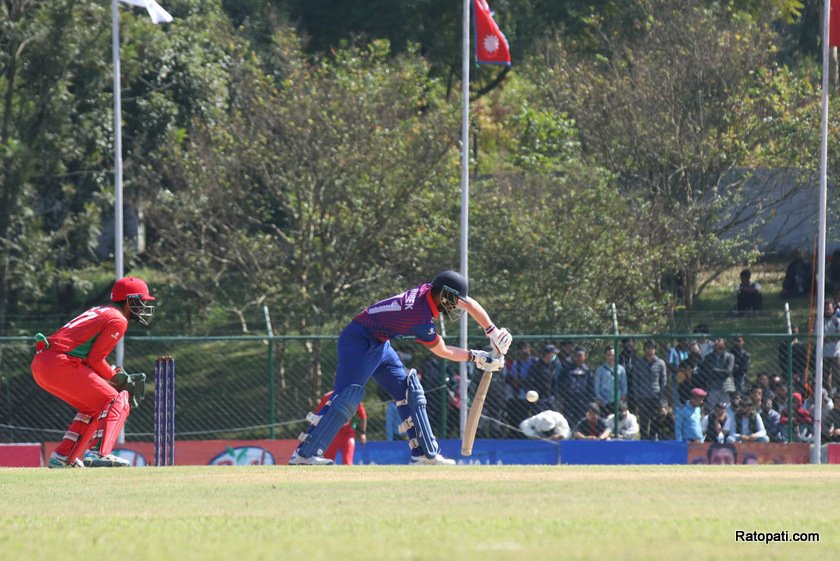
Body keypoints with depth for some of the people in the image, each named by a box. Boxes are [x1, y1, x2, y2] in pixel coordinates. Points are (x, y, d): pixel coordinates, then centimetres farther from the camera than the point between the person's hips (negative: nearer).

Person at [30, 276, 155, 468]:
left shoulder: (100, 312, 26)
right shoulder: (118, 320, -3)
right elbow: (95, 359, -7)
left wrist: (119, 377, 16)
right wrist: (117, 378, 6)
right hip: (60, 364, -10)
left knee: (92, 407, 25)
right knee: (116, 403, -7)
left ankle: (61, 457, 23)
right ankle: (98, 453, -25)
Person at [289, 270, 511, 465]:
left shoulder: (430, 290, -4)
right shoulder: (422, 319, -26)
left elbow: (470, 304, 7)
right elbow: (442, 351, -10)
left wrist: (493, 333, 5)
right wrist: (476, 357, -1)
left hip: (379, 344, 10)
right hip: (359, 342, -10)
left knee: (408, 392, 7)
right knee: (347, 396, -22)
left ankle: (425, 452, 10)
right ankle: (304, 453, -28)